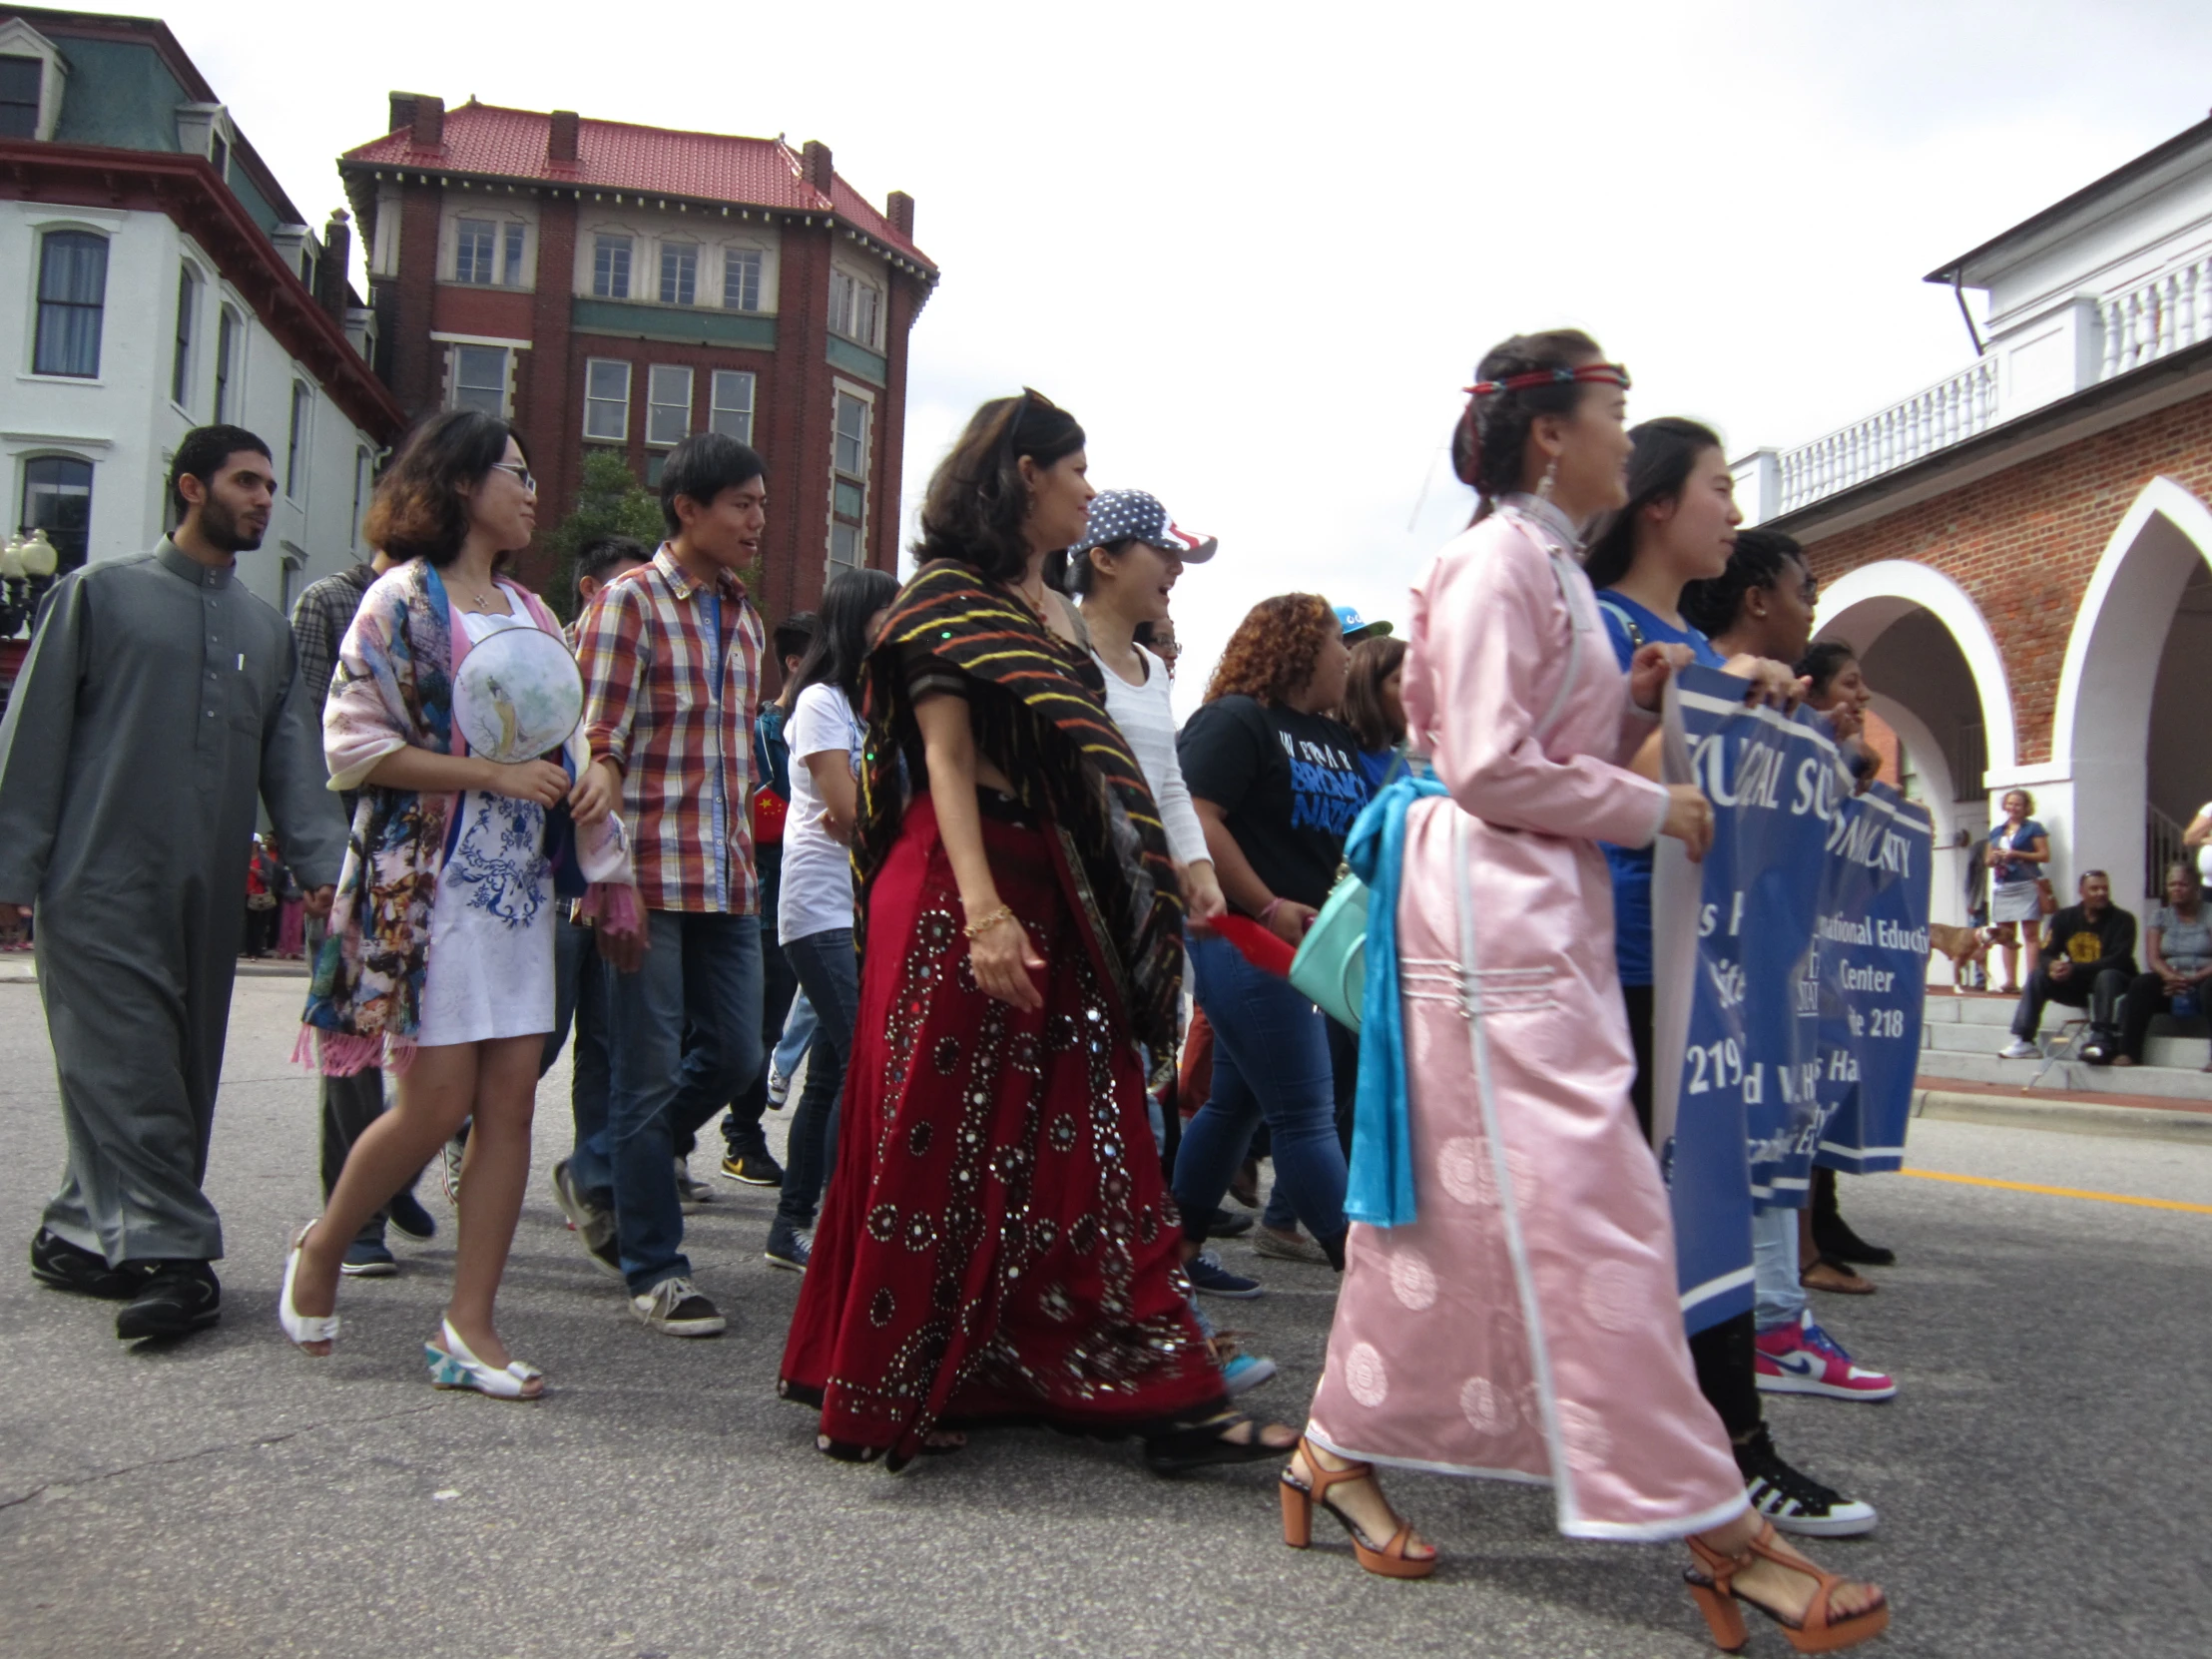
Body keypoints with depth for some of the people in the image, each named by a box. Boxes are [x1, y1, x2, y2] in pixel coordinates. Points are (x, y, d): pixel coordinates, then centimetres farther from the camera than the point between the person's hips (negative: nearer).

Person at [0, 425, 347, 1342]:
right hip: (101, 887, -5)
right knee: (130, 1078, -8)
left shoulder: (269, 631, 19)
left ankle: (83, 1236, 20)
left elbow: (293, 762, 12)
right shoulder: (100, 593, 6)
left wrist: (325, 861, -5)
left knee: (181, 1083, 7)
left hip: (208, 899, 5)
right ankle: (169, 1252, -7)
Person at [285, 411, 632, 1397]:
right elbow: (353, 745, -10)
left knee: (511, 1101, 0)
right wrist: (495, 777, -15)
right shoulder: (403, 600, -3)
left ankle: (469, 1325, 7)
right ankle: (322, 1249, 22)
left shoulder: (529, 613, 17)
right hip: (428, 879, -6)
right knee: (437, 1102, -6)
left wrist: (582, 779, 2)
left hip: (520, 880, 7)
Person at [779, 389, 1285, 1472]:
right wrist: (984, 911, -25)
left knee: (1085, 1147, 7)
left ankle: (1158, 1395, 12)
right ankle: (878, 1398, 13)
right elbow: (946, 758, -14)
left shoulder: (1046, 606, 19)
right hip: (963, 896, -8)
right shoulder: (946, 594, -5)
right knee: (938, 1142, 0)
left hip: (1057, 900, 8)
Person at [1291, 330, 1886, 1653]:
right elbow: (1490, 768, -17)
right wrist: (1655, 808, -9)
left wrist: (1635, 706, 6)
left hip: (1547, 908, 10)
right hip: (1492, 903, -10)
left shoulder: (1555, 568, 20)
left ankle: (1342, 1455, 22)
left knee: (1453, 1195, 12)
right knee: (1584, 1205, -8)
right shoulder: (1495, 561, -9)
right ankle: (1713, 1526, -2)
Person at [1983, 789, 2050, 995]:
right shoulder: (1996, 832, 19)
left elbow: (2044, 855, -2)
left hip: (2027, 885, -6)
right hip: (2002, 887, 6)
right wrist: (1995, 857, 0)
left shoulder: (2033, 828, 5)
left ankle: (2032, 980, -13)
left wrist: (2016, 854, -11)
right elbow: (1987, 859, 23)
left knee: (2031, 934, -10)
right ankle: (2010, 981, 3)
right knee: (2005, 936, 2)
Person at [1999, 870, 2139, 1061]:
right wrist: (2052, 966, -27)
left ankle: (2102, 1041, -44)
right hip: (2075, 986, 4)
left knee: (2107, 976, -35)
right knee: (2038, 976, -16)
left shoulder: (2122, 920, -9)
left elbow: (2118, 960, -21)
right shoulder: (2065, 918, 3)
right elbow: (2046, 953, -1)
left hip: (2110, 985, -4)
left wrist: (2075, 969, -31)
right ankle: (2024, 1041, -23)